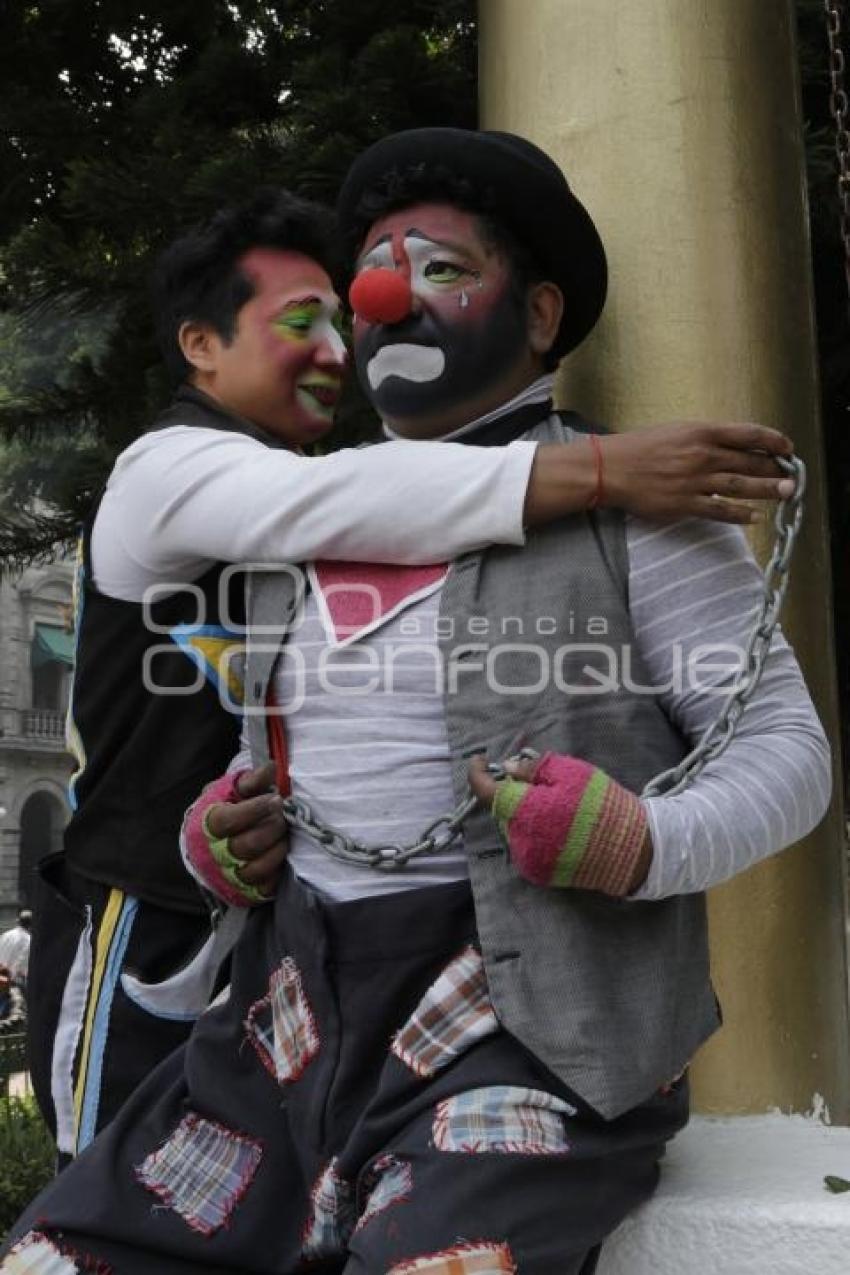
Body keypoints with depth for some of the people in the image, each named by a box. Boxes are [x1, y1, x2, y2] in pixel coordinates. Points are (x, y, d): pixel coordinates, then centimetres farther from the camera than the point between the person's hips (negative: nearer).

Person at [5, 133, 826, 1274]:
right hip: (295, 1016, 6)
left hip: (528, 1017, -5)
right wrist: (213, 845, 4)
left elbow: (787, 747, -2)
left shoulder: (626, 504, -1)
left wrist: (645, 844, -21)